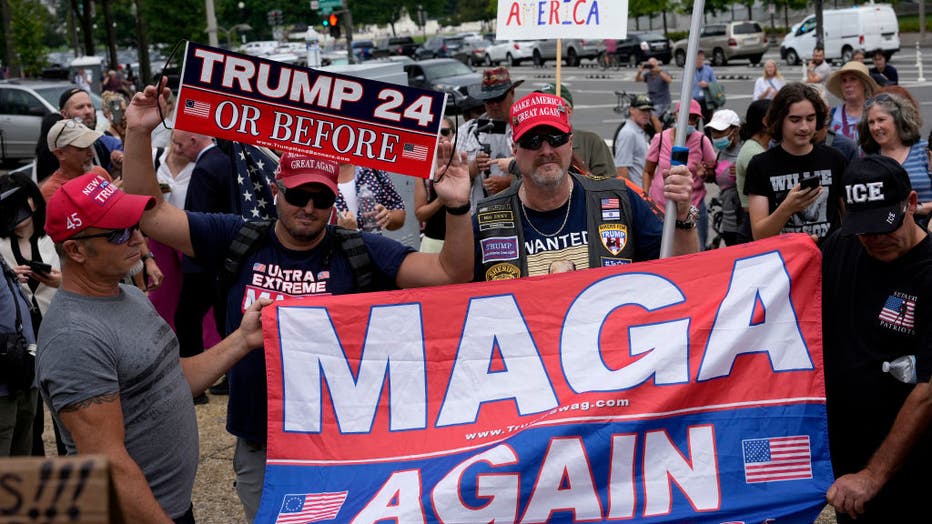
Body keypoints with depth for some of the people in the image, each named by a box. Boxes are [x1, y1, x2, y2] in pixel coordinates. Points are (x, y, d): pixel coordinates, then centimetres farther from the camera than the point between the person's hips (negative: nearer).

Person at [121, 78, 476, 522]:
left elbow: (451, 275, -10)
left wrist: (457, 208, -26)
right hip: (259, 448, 1)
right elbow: (150, 214, -2)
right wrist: (138, 135, -12)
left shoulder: (360, 252, -4)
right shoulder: (238, 241, 0)